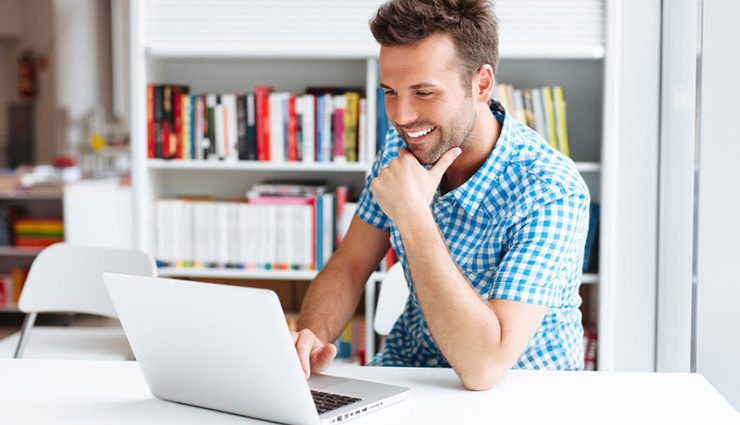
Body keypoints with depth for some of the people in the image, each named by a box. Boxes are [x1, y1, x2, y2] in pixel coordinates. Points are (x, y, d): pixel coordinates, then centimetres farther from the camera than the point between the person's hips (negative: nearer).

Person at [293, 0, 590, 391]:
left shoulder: (550, 193, -25)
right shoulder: (402, 148, -5)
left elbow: (484, 367, -32)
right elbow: (348, 266, 2)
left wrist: (412, 215, -31)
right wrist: (311, 337, -20)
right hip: (408, 366, 4)